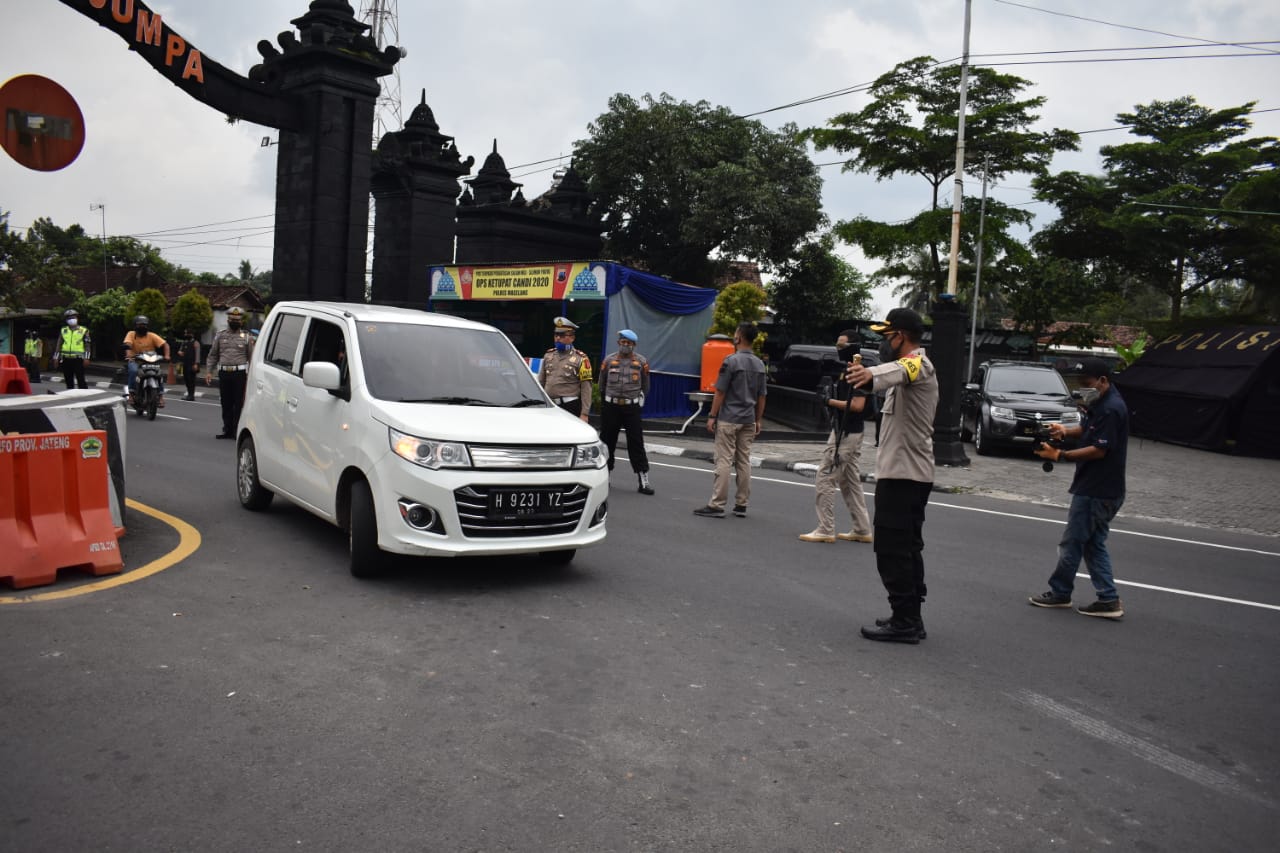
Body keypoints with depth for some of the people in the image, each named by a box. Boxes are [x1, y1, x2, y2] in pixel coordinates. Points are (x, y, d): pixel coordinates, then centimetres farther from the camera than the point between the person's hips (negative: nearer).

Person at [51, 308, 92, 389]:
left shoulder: (84, 331, 4)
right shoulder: (63, 330, 14)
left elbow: (87, 345, 1)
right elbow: (58, 345, 16)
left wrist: (86, 358, -8)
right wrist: (56, 357, 11)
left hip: (78, 359, -4)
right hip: (66, 359, 4)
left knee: (80, 380, -9)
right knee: (68, 380, 9)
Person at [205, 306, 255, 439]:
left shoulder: (247, 337, 6)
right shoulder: (220, 336, 13)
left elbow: (252, 357, 5)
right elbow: (212, 355, 15)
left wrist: (251, 375, -4)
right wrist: (208, 371, 5)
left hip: (240, 374, -3)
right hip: (224, 373, 3)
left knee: (239, 404, -3)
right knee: (226, 404, 8)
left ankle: (237, 430, 2)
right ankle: (227, 430, 17)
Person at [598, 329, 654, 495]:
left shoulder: (641, 362, 3)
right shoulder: (608, 360, 5)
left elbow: (645, 386, 12)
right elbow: (602, 385, 14)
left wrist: (639, 400, 6)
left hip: (632, 407, -1)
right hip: (611, 407, 1)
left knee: (636, 443, -4)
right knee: (607, 441, 9)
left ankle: (644, 481, -4)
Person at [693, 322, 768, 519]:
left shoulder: (732, 361, -11)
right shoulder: (760, 364, 9)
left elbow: (720, 392, -11)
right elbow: (761, 396, 11)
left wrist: (712, 416, -6)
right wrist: (758, 420, 17)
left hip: (729, 419, -6)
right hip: (749, 421, 6)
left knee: (724, 461, -5)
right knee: (744, 462, 9)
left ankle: (717, 505, -4)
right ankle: (741, 505, 13)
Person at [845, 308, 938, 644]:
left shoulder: (917, 363, -17)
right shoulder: (911, 365, 17)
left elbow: (897, 371, -42)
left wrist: (870, 375, -62)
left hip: (902, 473, -11)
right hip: (911, 473, 11)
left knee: (892, 550, -8)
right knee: (907, 548, 14)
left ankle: (904, 622, -4)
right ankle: (909, 619, 20)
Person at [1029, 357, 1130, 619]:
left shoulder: (1112, 409, -20)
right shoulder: (1098, 403, 11)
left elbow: (1099, 450, -22)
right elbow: (1086, 428, 21)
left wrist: (1059, 455, -22)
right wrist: (1065, 432, -1)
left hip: (1096, 491, -10)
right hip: (1096, 488, 10)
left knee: (1072, 543, 2)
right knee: (1093, 545, 13)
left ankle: (1060, 592, 15)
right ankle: (1108, 600, 15)